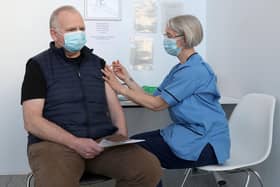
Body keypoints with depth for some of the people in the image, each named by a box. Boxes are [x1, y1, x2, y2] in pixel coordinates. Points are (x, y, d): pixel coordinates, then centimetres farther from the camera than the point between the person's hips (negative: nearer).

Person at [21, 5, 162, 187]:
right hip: (55, 143, -4)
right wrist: (75, 142, -17)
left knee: (150, 168, -22)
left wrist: (121, 136, -7)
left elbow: (114, 105, 14)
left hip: (104, 140, 4)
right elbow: (32, 121, -5)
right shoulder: (39, 65, 4)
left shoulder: (97, 63, 18)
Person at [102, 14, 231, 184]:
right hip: (189, 133, 9)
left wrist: (120, 88, -13)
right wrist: (128, 79, 0)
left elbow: (157, 104, -18)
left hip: (205, 144, -9)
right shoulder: (180, 68, 14)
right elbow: (154, 99, 7)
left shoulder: (194, 70, -18)